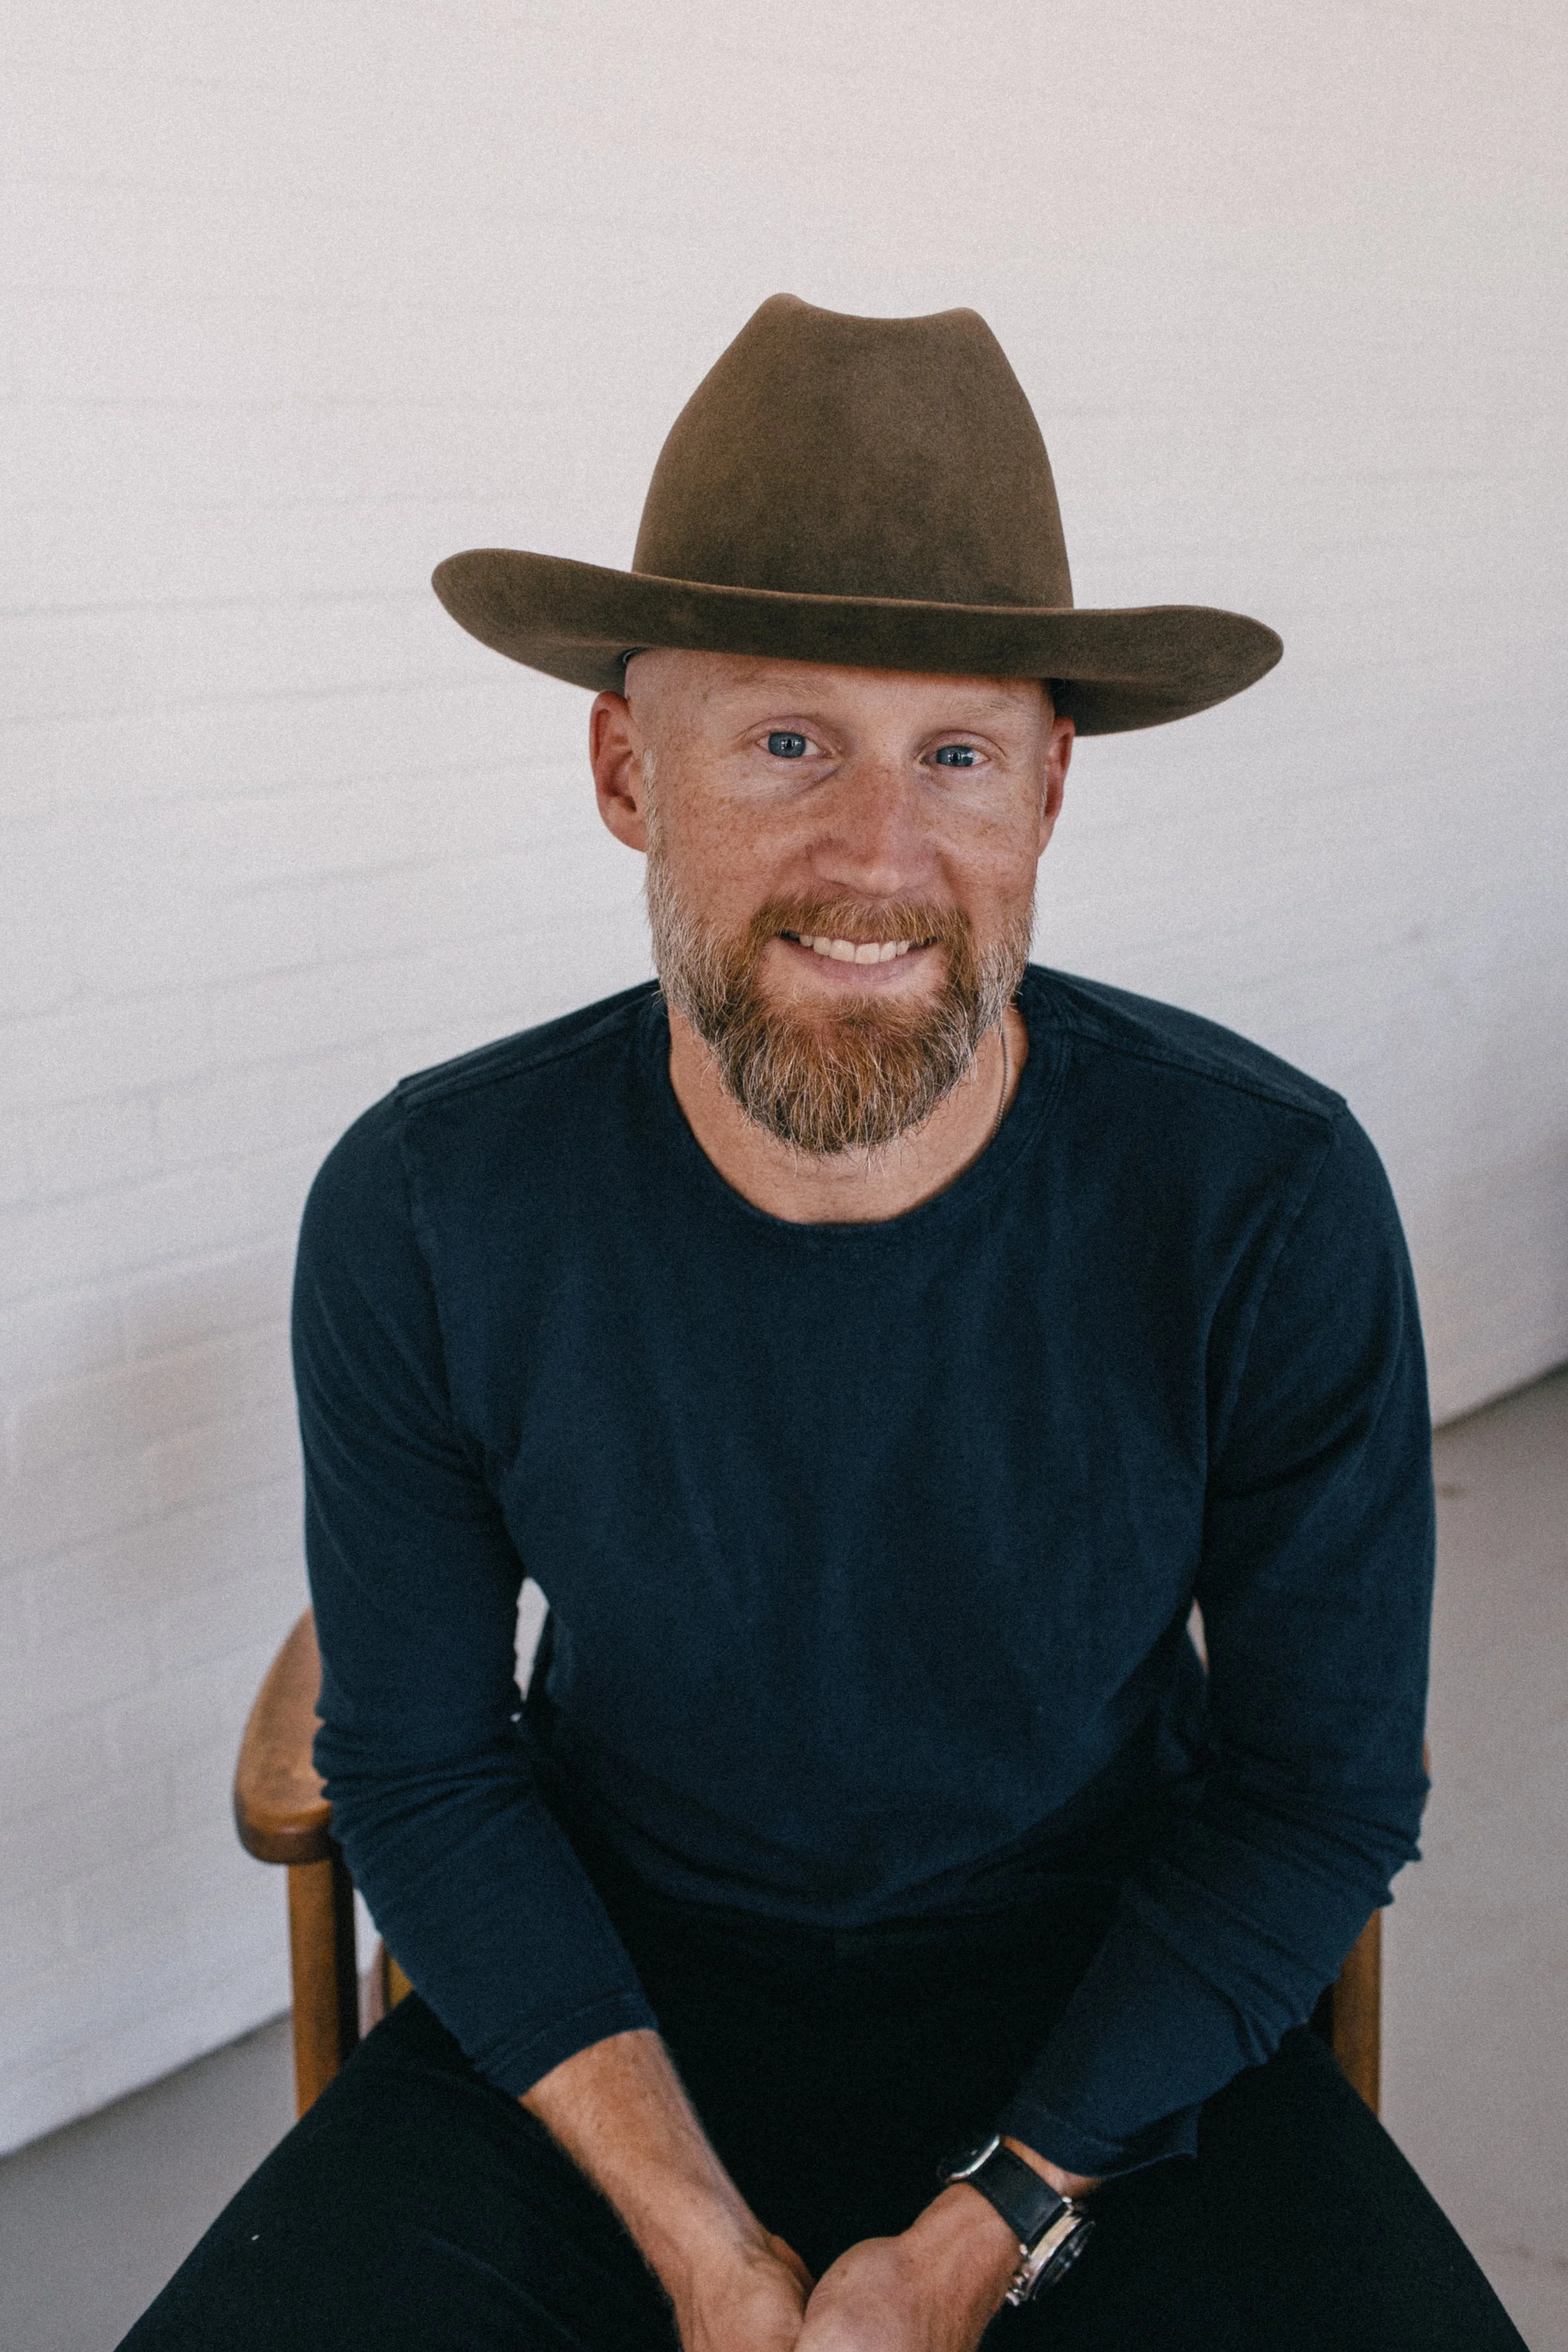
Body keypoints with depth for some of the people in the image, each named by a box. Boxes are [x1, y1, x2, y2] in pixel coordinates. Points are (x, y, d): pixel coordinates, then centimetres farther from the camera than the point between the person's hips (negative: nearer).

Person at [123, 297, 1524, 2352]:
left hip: (1106, 2014, 0)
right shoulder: (426, 1214, -16)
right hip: (610, 2000, 1)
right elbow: (419, 1762, -4)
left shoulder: (1271, 1200, -19)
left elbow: (1322, 1784, -8)